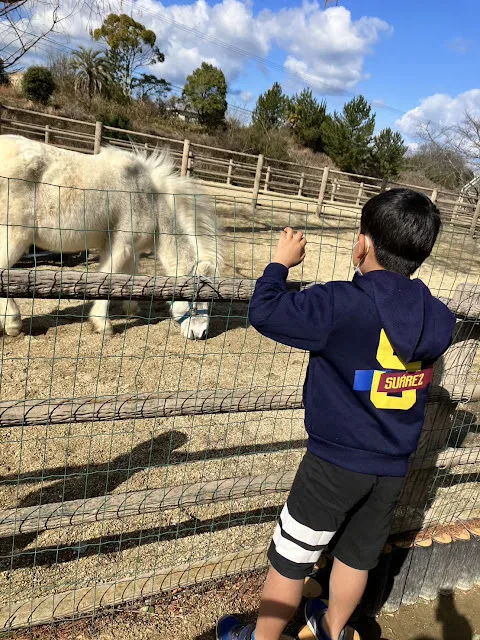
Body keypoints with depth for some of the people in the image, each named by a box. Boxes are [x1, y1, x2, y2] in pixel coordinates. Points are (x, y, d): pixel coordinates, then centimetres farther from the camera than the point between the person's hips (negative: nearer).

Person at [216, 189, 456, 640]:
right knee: (356, 556, 27)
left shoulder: (342, 305, -25)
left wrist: (281, 262, -6)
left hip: (335, 463, -6)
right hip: (393, 468, 6)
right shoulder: (438, 321, -5)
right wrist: (375, 282, 10)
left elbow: (264, 312, -22)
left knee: (289, 560, 15)